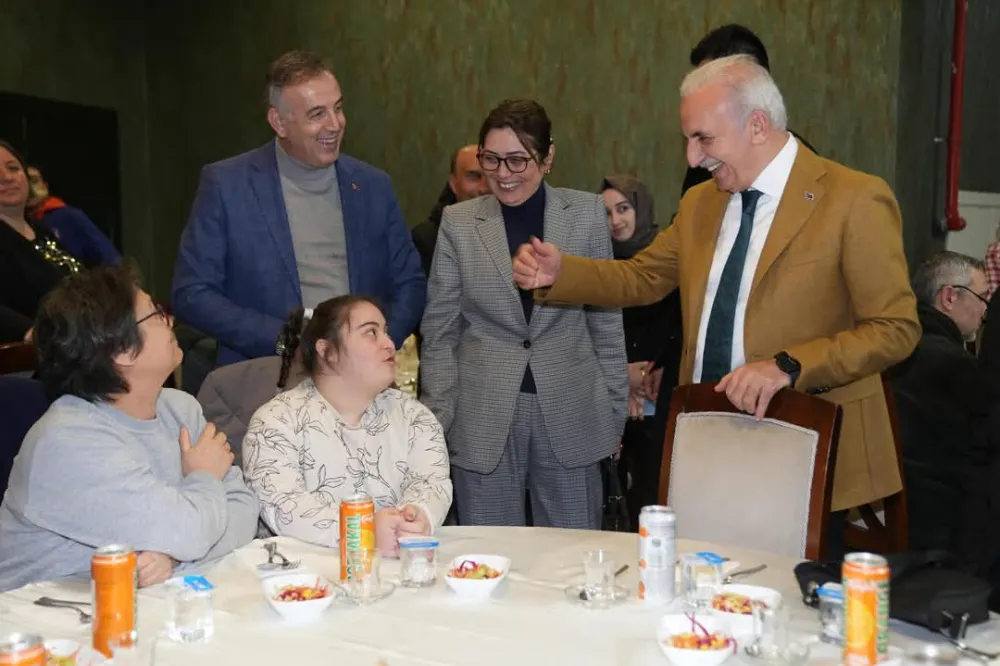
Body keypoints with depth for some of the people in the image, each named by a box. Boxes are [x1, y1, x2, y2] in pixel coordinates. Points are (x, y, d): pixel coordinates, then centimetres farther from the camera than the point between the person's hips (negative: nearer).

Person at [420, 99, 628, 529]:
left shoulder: (586, 213, 2)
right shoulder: (458, 223, 1)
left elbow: (607, 320, 6)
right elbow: (439, 330, 4)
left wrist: (615, 411, 5)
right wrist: (438, 418, 1)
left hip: (571, 414, 0)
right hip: (484, 421, 0)